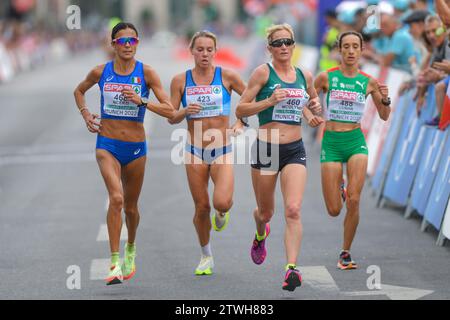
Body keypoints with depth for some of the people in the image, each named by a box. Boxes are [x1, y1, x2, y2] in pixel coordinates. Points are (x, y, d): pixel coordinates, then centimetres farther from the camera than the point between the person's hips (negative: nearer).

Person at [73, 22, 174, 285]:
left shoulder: (146, 73, -6)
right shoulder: (101, 72, -1)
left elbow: (170, 110, -11)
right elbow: (79, 91, 21)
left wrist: (141, 100, -22)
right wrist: (86, 114, 5)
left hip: (135, 147, 1)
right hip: (107, 145, -1)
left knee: (130, 206, 15)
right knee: (116, 198, -23)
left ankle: (131, 247, 46)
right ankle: (115, 264, -22)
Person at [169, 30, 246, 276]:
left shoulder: (227, 76, -3)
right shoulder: (180, 80, 1)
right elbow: (171, 118, 3)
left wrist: (241, 123, -1)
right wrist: (185, 111, -17)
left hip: (222, 149, -1)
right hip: (195, 151, 1)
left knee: (222, 202, -21)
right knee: (201, 207, 4)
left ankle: (222, 213, 19)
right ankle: (206, 256, 25)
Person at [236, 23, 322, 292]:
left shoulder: (305, 76, 7)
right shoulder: (263, 72, -5)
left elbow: (314, 101, 27)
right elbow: (240, 110, -7)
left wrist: (316, 106, 4)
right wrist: (270, 101, -20)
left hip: (295, 150, 1)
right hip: (266, 148, -1)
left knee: (293, 210, -17)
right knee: (266, 212, 15)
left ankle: (292, 268, -21)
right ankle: (261, 234, 51)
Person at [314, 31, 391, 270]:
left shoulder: (369, 82, 3)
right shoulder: (326, 77, -2)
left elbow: (384, 116, 13)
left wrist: (386, 100, -7)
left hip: (356, 142, 1)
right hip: (331, 143, -1)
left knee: (354, 201, -15)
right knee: (334, 211, -1)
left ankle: (345, 253, 3)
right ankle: (339, 190, 38)